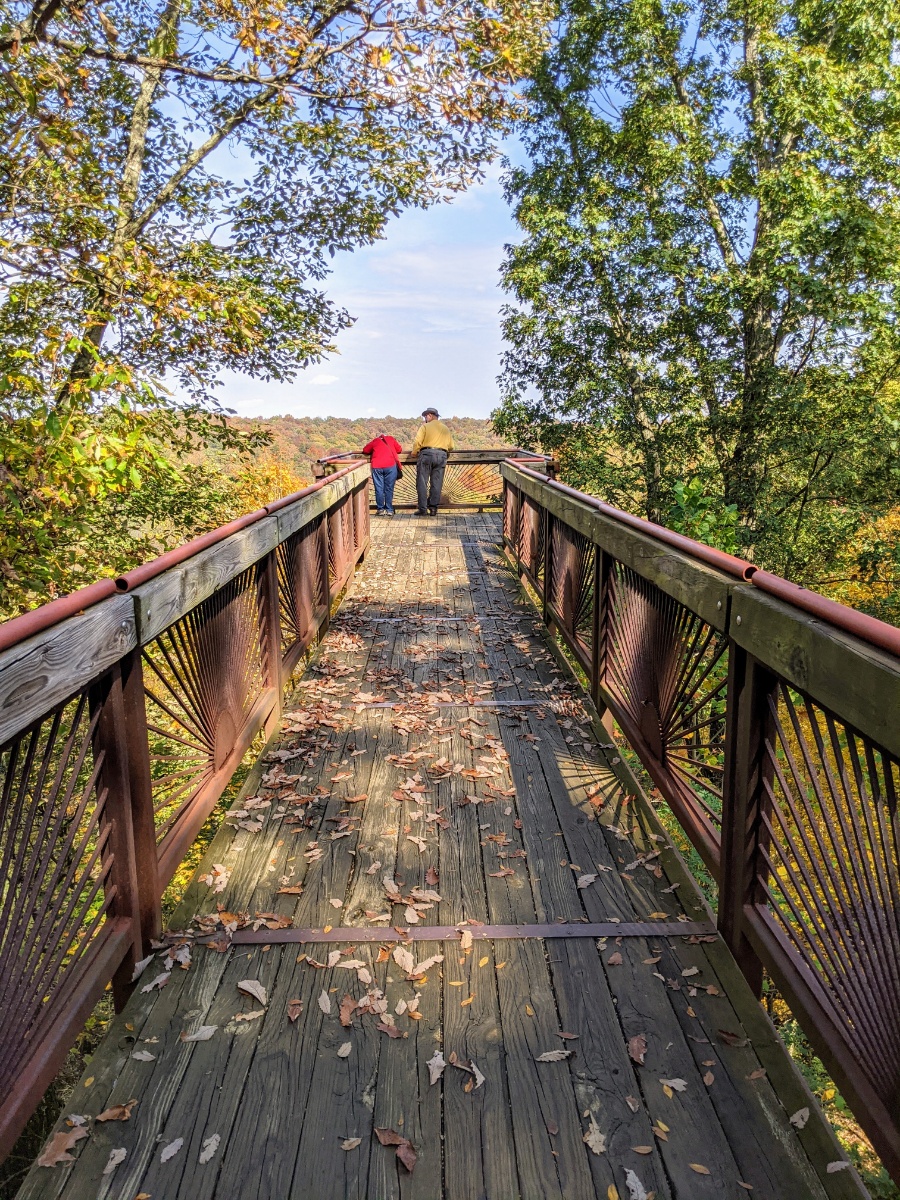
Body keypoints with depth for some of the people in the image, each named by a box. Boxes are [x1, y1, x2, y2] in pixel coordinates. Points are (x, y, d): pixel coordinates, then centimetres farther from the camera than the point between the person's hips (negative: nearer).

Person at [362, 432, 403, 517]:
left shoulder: (374, 441, 22)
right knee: (389, 489, 4)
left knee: (379, 489, 5)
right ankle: (389, 510, 4)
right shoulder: (391, 439, 21)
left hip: (377, 467, 0)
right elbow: (399, 449, 24)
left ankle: (380, 509, 4)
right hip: (390, 465, 0)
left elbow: (365, 450, 26)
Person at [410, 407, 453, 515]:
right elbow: (451, 446, 13)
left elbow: (417, 442, -6)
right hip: (441, 456, 4)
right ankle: (433, 508, 3)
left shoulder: (425, 426, 3)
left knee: (422, 483, -2)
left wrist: (414, 453, 8)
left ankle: (423, 509, -7)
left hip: (426, 454, -4)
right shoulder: (445, 429, 18)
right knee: (436, 484, 5)